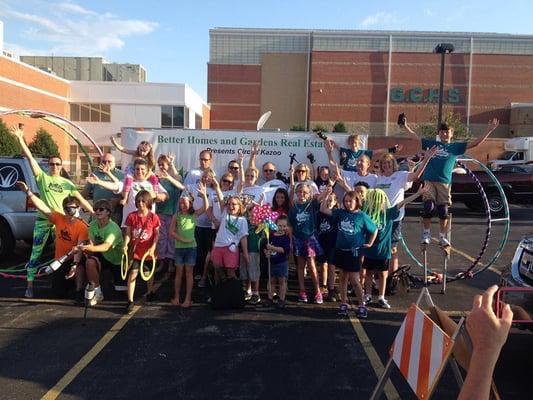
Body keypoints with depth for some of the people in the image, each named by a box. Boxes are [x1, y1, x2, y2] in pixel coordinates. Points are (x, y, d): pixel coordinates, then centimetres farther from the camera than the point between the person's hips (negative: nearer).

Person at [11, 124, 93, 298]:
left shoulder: (67, 183, 7)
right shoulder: (42, 177, 2)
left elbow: (81, 199, 5)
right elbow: (30, 157, -6)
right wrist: (20, 138, -14)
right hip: (42, 220, -2)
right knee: (36, 252, 0)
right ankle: (29, 285, 8)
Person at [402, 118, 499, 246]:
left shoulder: (455, 146, 13)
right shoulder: (431, 144, 15)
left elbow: (475, 143, 10)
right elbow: (415, 137, 18)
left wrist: (489, 130, 4)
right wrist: (405, 125, 14)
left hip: (444, 182, 0)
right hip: (429, 180, 0)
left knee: (443, 210, 1)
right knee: (428, 207, -9)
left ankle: (442, 236, 14)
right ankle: (426, 233, 7)